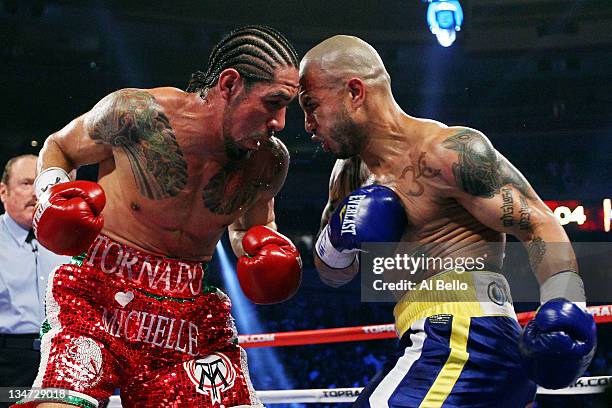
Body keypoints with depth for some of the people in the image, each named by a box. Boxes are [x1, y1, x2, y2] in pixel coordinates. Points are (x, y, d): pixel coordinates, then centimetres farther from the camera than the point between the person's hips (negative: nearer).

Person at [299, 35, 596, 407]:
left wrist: (565, 306, -31)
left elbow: (541, 226, -13)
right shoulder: (351, 175, 17)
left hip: (465, 345, -9)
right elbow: (333, 274, 25)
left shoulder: (449, 152, -9)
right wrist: (338, 238, 2)